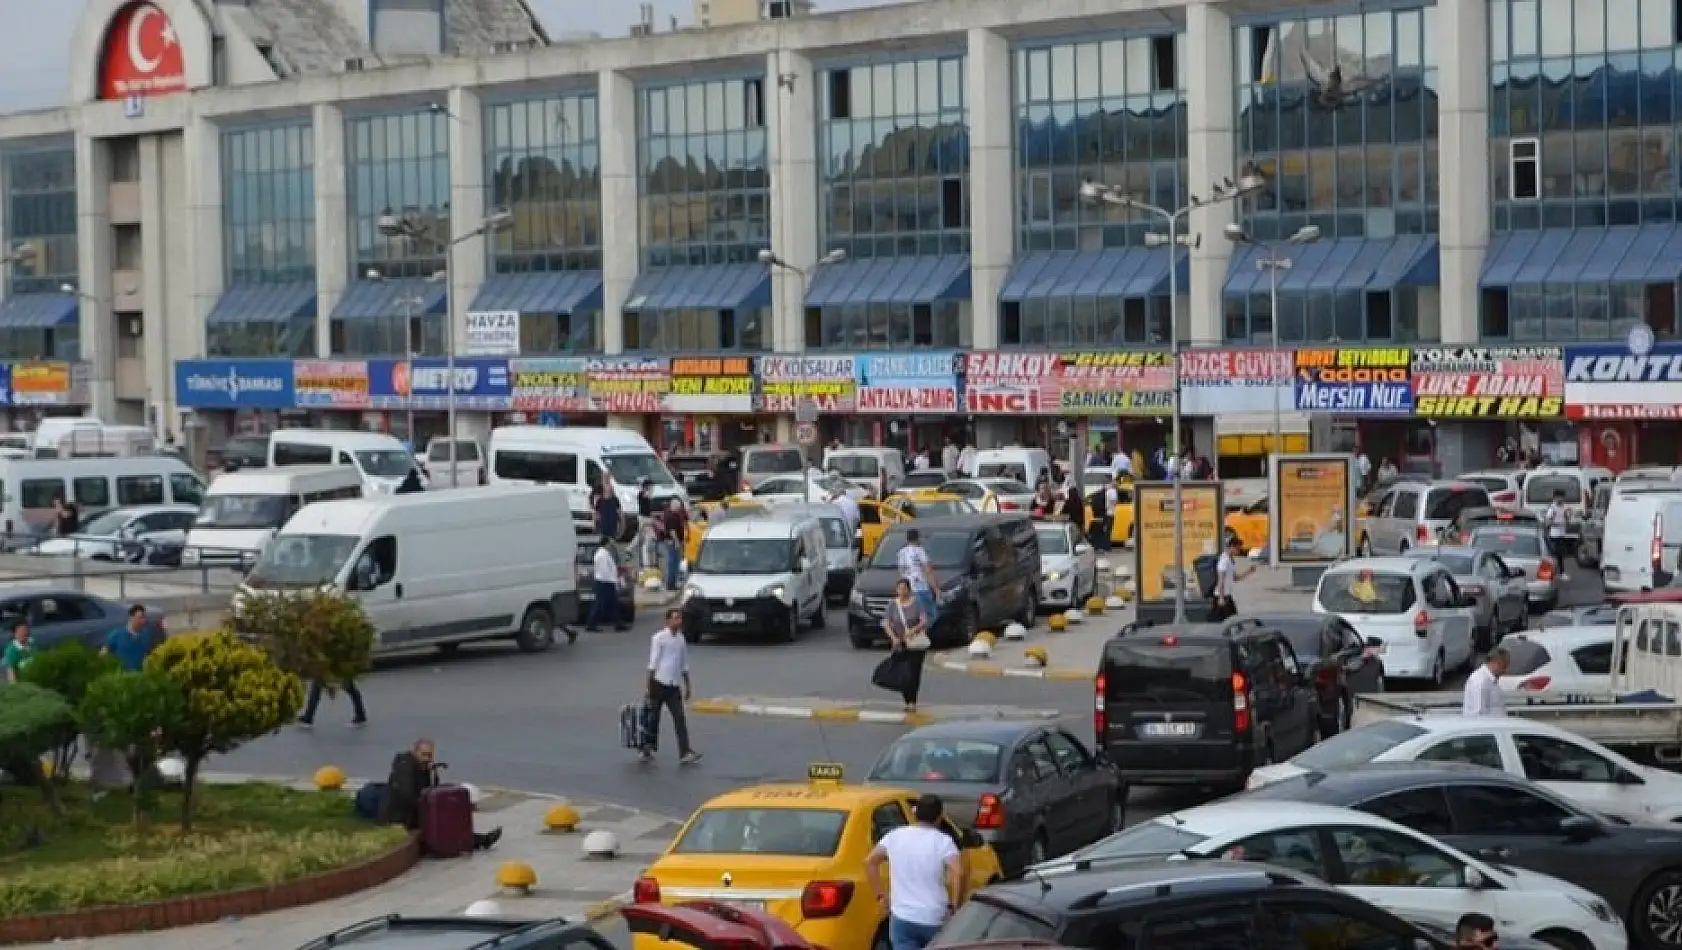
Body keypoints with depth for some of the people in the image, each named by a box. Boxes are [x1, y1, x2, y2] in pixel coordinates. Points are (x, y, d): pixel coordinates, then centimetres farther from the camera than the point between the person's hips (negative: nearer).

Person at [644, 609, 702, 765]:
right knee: (654, 718, 5)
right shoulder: (659, 638, -7)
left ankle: (685, 753, -11)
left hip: (674, 685, 5)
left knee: (680, 719, -5)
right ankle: (647, 749, 20)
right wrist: (650, 686, -12)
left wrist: (688, 686, 18)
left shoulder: (681, 639, 11)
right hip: (659, 682, -5)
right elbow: (653, 662, -8)